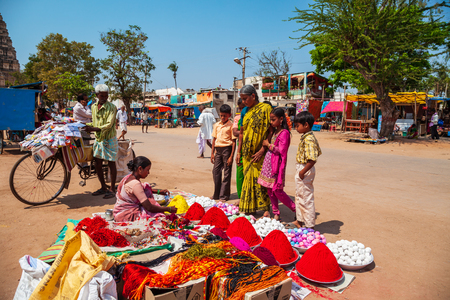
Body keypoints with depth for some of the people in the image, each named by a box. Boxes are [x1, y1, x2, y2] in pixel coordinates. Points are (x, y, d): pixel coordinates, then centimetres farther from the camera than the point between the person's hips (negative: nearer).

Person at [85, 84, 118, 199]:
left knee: (111, 164, 0)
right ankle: (103, 187, 24)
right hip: (98, 139, 7)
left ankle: (112, 189, 11)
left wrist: (93, 129, -28)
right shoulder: (94, 106, 9)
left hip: (109, 139, -6)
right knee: (98, 164, 9)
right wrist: (85, 125, 5)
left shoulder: (111, 107, -12)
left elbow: (109, 125, -20)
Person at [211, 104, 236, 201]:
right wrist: (212, 153, 11)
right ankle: (216, 194, 19)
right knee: (216, 171, 6)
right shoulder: (216, 125, 11)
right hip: (218, 149, 5)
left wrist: (231, 156, -12)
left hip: (227, 149, -5)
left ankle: (224, 195, 12)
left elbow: (234, 142, -7)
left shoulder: (231, 126, -6)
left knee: (227, 173, 2)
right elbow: (214, 139, 15)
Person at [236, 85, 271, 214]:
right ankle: (248, 208, 22)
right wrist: (239, 152, 14)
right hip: (247, 154, 6)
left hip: (259, 154, -6)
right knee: (248, 180, 11)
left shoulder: (266, 108, -7)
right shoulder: (246, 111, 14)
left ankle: (265, 210, 10)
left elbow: (270, 131, -12)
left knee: (260, 181, -3)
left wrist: (262, 151, -17)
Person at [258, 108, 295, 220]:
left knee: (277, 191, -6)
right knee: (270, 190, 9)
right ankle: (276, 213, 19)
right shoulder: (275, 131, 14)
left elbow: (281, 150, -20)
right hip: (268, 162, 9)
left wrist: (268, 144, -12)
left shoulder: (284, 133, -13)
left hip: (277, 164, -8)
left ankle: (296, 210, 10)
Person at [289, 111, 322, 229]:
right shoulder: (308, 137, 7)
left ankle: (309, 225, 15)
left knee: (307, 198, 2)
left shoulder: (308, 140, -24)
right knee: (299, 196, 21)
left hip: (305, 170, -11)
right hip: (300, 168, 11)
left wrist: (303, 172, -22)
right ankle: (300, 220, 37)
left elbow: (312, 160, -31)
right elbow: (318, 152, 18)